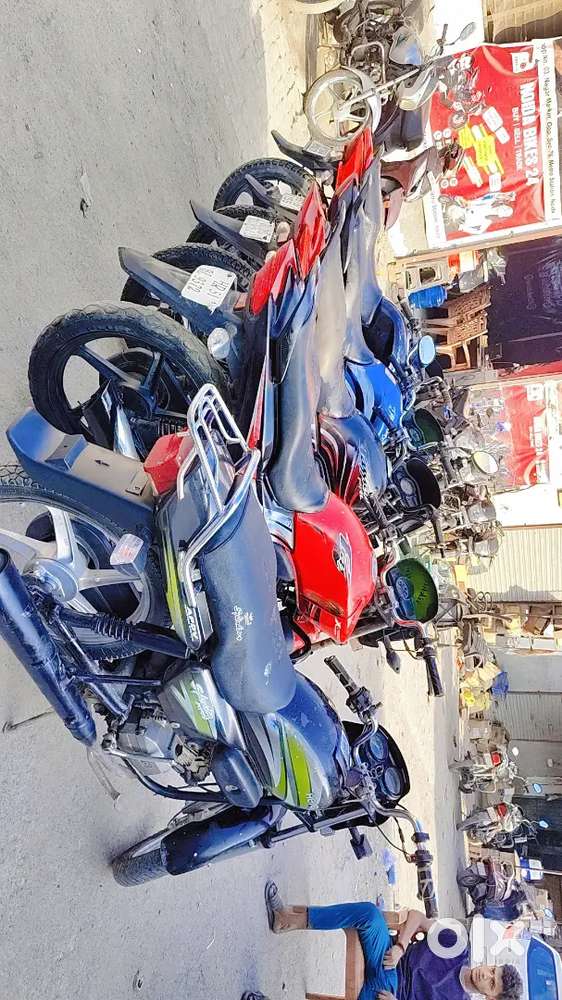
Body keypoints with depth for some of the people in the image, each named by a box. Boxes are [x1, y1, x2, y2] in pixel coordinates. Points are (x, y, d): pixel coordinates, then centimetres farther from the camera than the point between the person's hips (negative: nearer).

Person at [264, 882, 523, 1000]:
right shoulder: (458, 949, 4)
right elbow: (415, 916, 1)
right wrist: (400, 948, -12)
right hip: (387, 960, 3)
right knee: (370, 913, -31)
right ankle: (288, 917, -32)